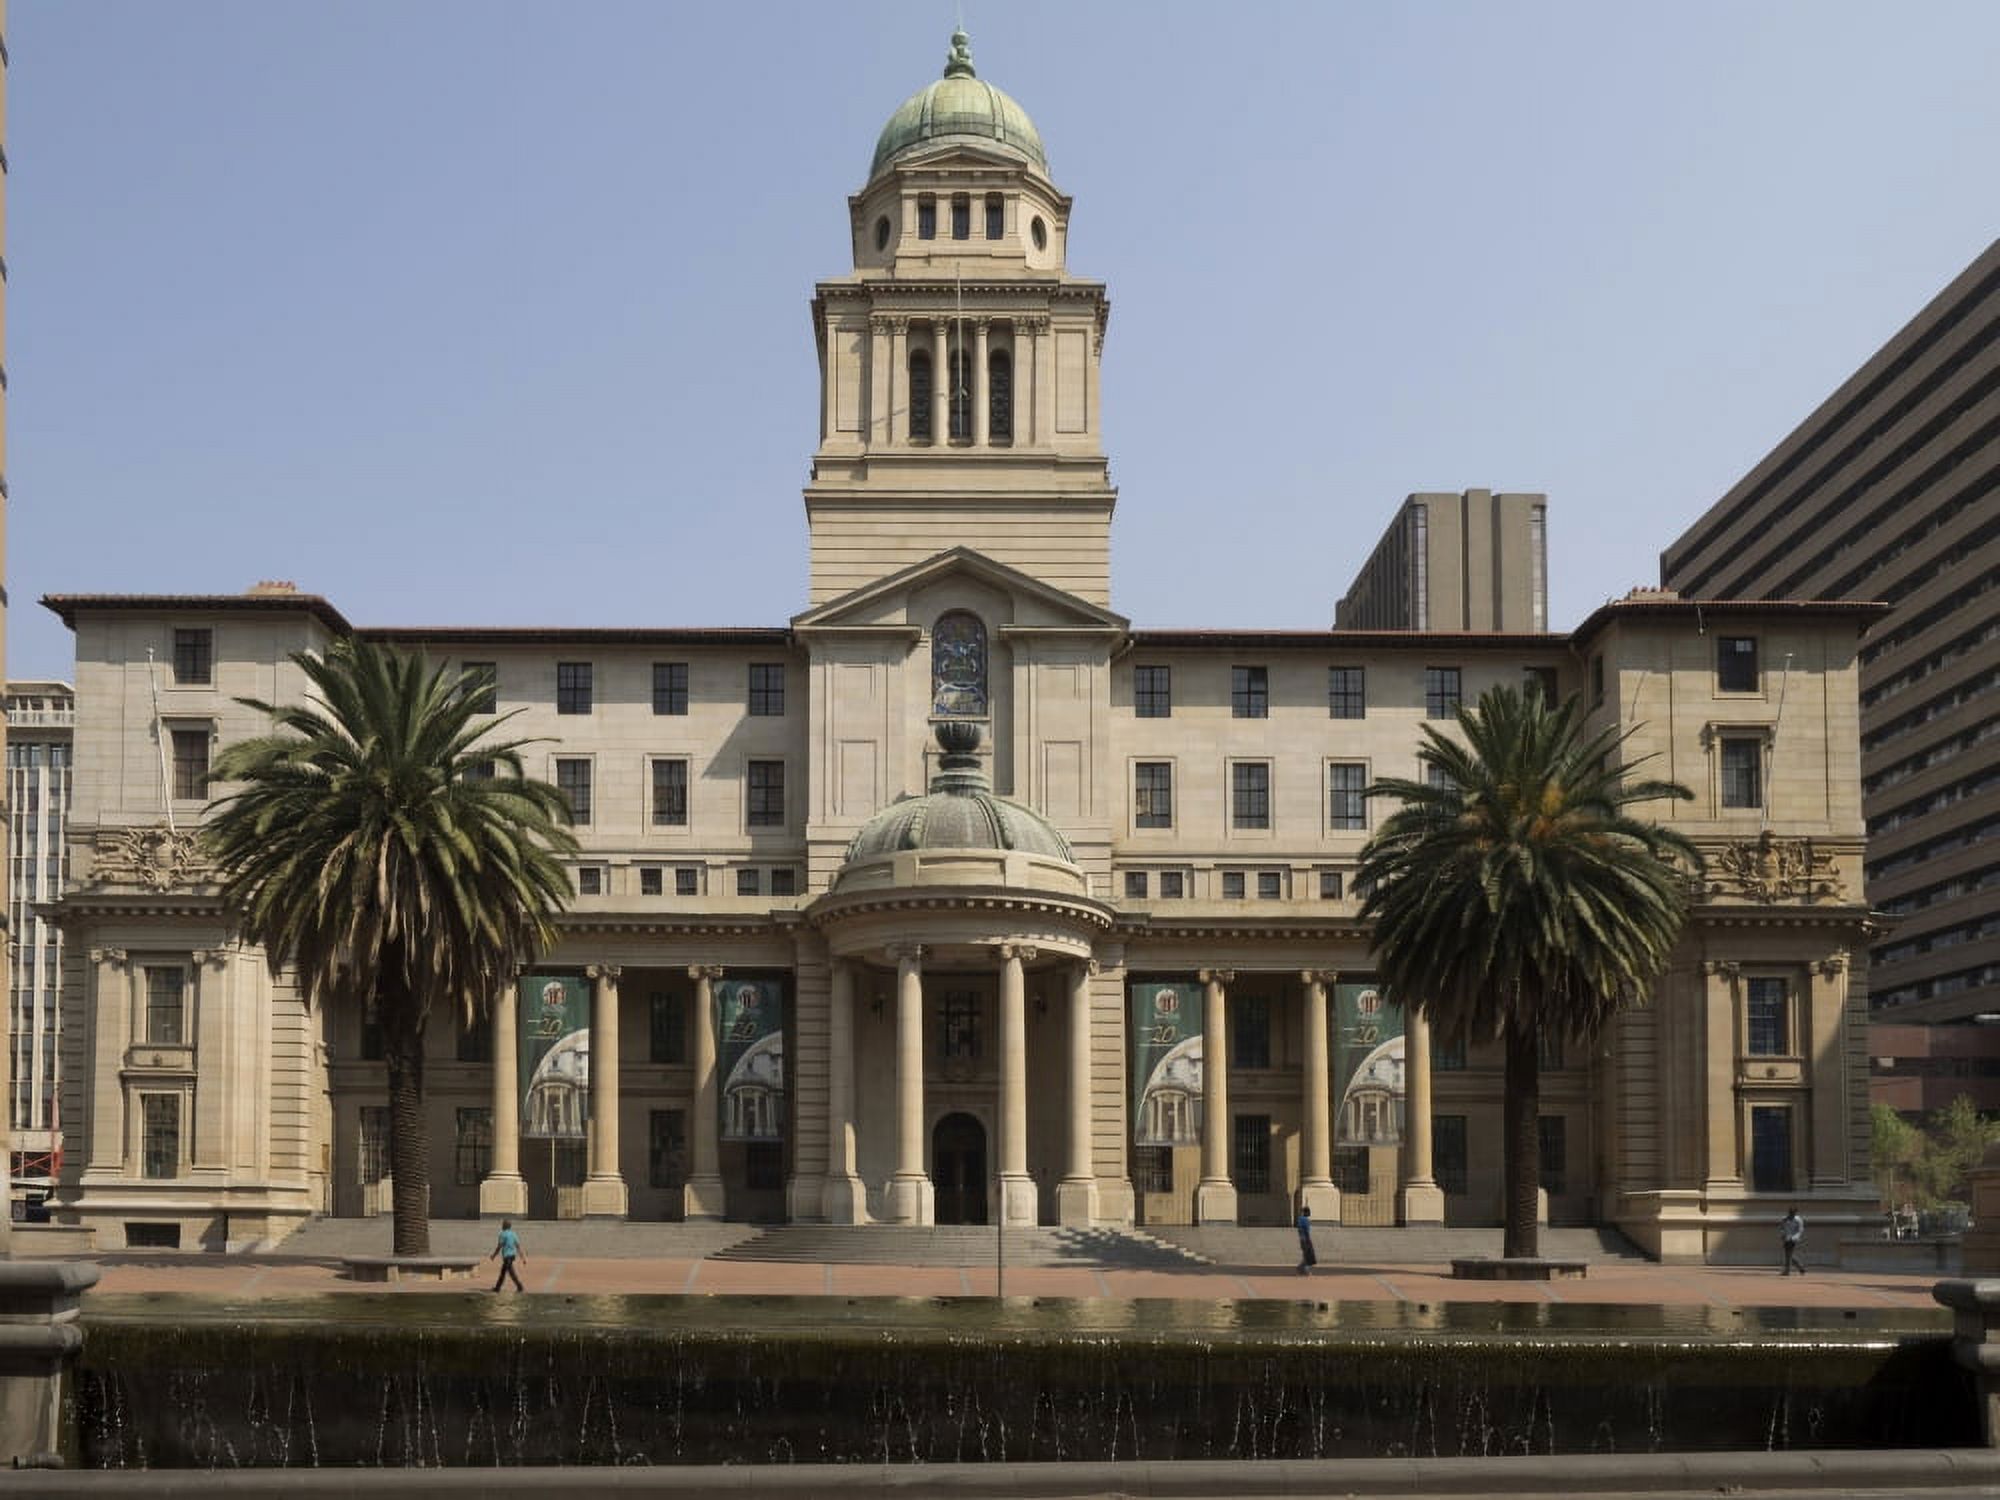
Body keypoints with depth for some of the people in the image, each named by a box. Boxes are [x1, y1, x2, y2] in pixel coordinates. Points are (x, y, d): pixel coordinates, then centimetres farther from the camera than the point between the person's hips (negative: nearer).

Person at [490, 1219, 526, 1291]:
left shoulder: (503, 1234, -11)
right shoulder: (513, 1234, 9)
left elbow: (499, 1247, -11)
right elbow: (518, 1246, 8)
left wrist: (493, 1255, 1)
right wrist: (522, 1257, 10)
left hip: (506, 1256, -8)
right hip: (512, 1255, 8)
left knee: (512, 1272, -7)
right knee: (503, 1272, 17)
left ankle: (520, 1287, -12)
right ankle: (497, 1287, 24)